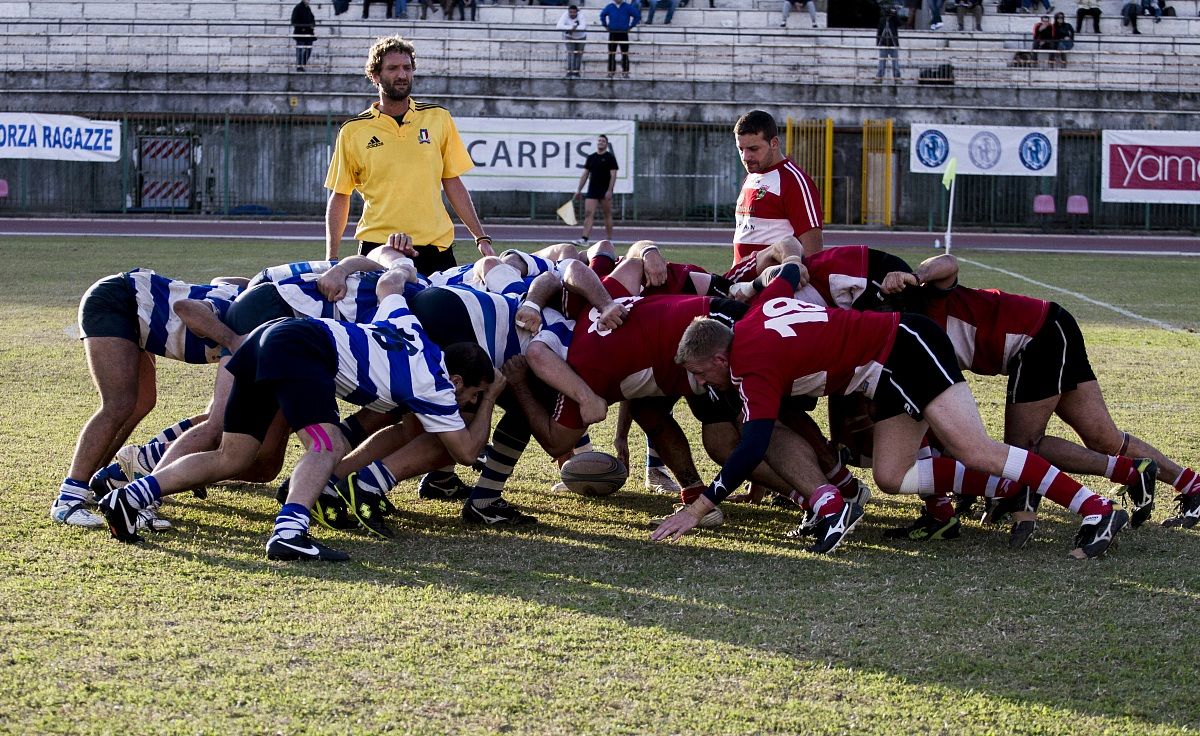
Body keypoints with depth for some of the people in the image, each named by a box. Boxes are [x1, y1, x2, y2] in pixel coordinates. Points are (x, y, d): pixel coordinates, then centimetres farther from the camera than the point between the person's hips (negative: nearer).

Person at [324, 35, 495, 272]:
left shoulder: (439, 118, 9)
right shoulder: (353, 131, 4)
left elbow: (453, 183, 12)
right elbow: (339, 197, 8)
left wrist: (481, 238, 6)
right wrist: (331, 259, -1)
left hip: (437, 246, 2)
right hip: (378, 247, -2)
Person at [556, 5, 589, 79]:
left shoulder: (581, 16, -34)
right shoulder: (565, 16, -31)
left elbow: (583, 27, -50)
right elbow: (559, 26, -43)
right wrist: (571, 27, -49)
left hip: (581, 37, 1)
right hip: (569, 37, -1)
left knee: (579, 54, 7)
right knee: (570, 52, -13)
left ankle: (576, 72, 20)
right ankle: (569, 71, -8)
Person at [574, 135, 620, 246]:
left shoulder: (610, 157, -2)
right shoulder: (591, 157, 12)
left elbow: (613, 176, -8)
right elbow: (585, 174, 15)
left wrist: (609, 190, -17)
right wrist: (579, 190, 9)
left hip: (605, 191, -4)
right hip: (592, 191, 4)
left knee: (607, 215, 3)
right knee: (588, 213, -8)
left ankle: (608, 240, 11)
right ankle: (584, 239, -15)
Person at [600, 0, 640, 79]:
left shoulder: (628, 7, -4)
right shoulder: (609, 7, 2)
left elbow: (637, 16, 2)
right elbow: (602, 15, 20)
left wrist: (631, 26, -1)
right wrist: (605, 25, 12)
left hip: (623, 34, -2)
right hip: (613, 33, 2)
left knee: (625, 54, 1)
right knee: (611, 54, 4)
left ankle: (625, 72, 7)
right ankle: (611, 72, 10)